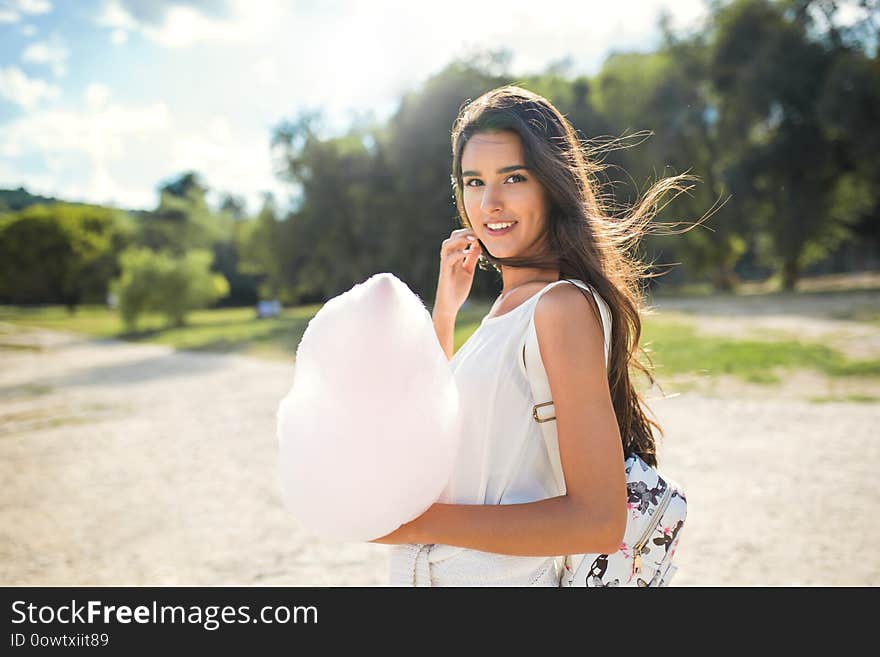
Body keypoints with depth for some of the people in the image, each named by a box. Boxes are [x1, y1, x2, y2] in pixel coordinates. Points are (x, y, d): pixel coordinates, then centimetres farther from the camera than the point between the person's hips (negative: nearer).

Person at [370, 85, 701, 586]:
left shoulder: (563, 305, -20)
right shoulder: (510, 305, 5)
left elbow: (600, 520, -23)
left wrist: (418, 524, -21)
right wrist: (443, 312, 3)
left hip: (507, 576, -8)